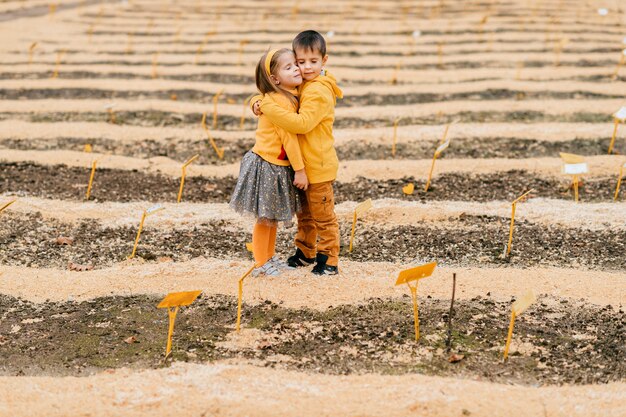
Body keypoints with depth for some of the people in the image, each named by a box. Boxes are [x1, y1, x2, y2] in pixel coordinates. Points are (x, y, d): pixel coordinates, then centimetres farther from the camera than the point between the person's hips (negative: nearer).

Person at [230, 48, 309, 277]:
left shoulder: (291, 97, 6)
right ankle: (261, 264, 15)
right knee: (264, 218, 3)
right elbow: (289, 137, -21)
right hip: (267, 166, -9)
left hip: (279, 167, 9)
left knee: (274, 217, 20)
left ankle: (270, 257, 34)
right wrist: (299, 169, -17)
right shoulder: (281, 101, -23)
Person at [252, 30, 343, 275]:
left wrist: (269, 106, -31)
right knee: (305, 213, 22)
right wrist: (259, 103, -8)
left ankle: (329, 260, 13)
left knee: (323, 216, 3)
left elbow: (302, 123, -32)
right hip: (302, 165, 9)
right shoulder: (300, 87, 7)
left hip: (318, 167, -9)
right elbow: (276, 94, 16)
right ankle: (305, 252, 36)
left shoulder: (319, 92, -21)